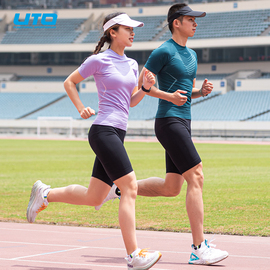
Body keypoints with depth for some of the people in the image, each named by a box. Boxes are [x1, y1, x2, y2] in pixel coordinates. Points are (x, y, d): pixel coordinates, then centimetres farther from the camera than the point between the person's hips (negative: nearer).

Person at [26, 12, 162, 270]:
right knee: (130, 188, -16)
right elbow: (69, 82, 8)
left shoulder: (131, 64, 16)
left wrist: (146, 87, 5)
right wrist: (82, 109, 1)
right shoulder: (99, 60, -3)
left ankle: (44, 193, 31)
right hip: (104, 131, -9)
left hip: (117, 135, 9)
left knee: (93, 198, 12)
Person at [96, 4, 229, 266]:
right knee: (196, 178, -15)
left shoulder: (192, 55, 19)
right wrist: (169, 96, -18)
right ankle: (199, 249, -14)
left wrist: (202, 90, 5)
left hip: (183, 123, 9)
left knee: (171, 188, 12)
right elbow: (140, 84, -7)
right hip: (169, 122, -9)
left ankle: (119, 188, 28)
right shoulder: (164, 52, -8)